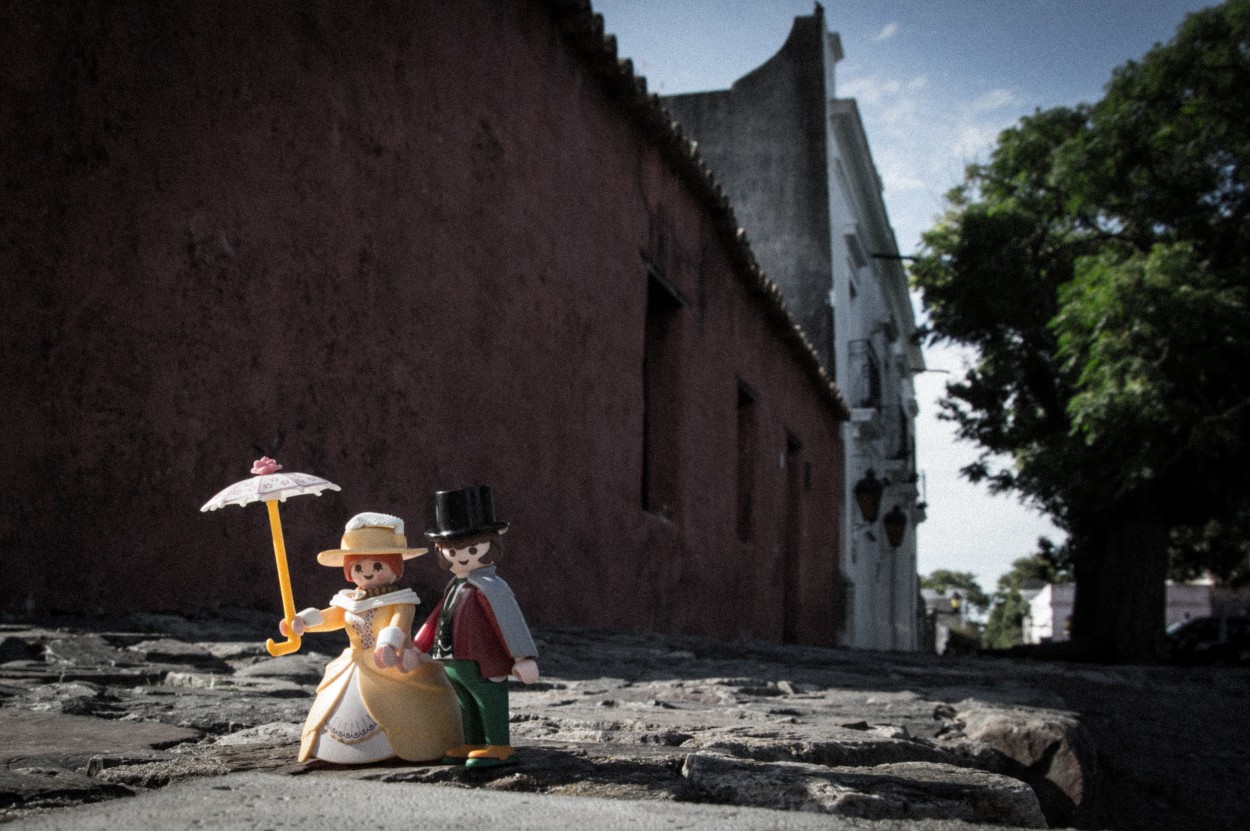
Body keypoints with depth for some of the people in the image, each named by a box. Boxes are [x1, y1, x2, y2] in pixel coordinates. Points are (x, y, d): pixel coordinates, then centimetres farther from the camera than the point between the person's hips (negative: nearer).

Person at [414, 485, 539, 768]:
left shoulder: (489, 586, -16)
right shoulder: (456, 586, 13)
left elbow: (510, 622, -20)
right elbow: (437, 620, 23)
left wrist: (523, 657, -24)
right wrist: (416, 648, 27)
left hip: (483, 667, -9)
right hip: (454, 665, 9)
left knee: (490, 705, -2)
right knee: (468, 708, 17)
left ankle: (498, 748, 5)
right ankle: (473, 746, 26)